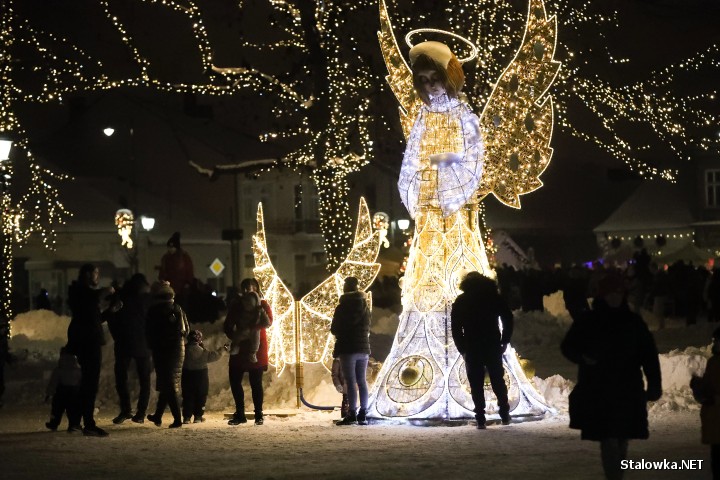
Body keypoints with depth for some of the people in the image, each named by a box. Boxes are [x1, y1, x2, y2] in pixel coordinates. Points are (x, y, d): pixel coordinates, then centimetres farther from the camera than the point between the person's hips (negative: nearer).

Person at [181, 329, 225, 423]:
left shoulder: (185, 348, -1)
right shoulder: (198, 349, -16)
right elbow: (211, 356, -14)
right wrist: (222, 349, -2)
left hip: (187, 374, 4)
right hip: (200, 374, -4)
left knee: (188, 396, 7)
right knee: (200, 396, 8)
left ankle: (186, 416, 2)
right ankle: (198, 416, 8)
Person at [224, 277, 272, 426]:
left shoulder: (262, 305, 0)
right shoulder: (236, 305, 8)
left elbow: (268, 323, -15)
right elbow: (227, 326, 6)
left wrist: (260, 310, -30)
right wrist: (233, 336, -12)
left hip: (256, 348, -4)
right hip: (239, 347, 4)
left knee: (256, 383, -2)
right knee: (234, 381, 2)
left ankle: (259, 415, 4)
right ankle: (240, 414, 12)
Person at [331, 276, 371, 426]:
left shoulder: (342, 308, -7)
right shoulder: (365, 307, 10)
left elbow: (334, 329, -3)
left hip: (347, 349, -5)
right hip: (363, 348, 5)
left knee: (351, 382, -8)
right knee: (362, 381, 8)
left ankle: (352, 414, -13)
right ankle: (363, 415, 6)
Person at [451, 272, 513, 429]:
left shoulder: (461, 301, 6)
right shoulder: (494, 297, 7)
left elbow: (455, 327, 1)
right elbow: (508, 318, 1)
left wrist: (462, 349, 4)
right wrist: (504, 342, 6)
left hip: (472, 349, -1)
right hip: (493, 347, 1)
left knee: (476, 384, 1)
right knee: (498, 380, 13)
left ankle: (480, 418, -5)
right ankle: (505, 415, 12)